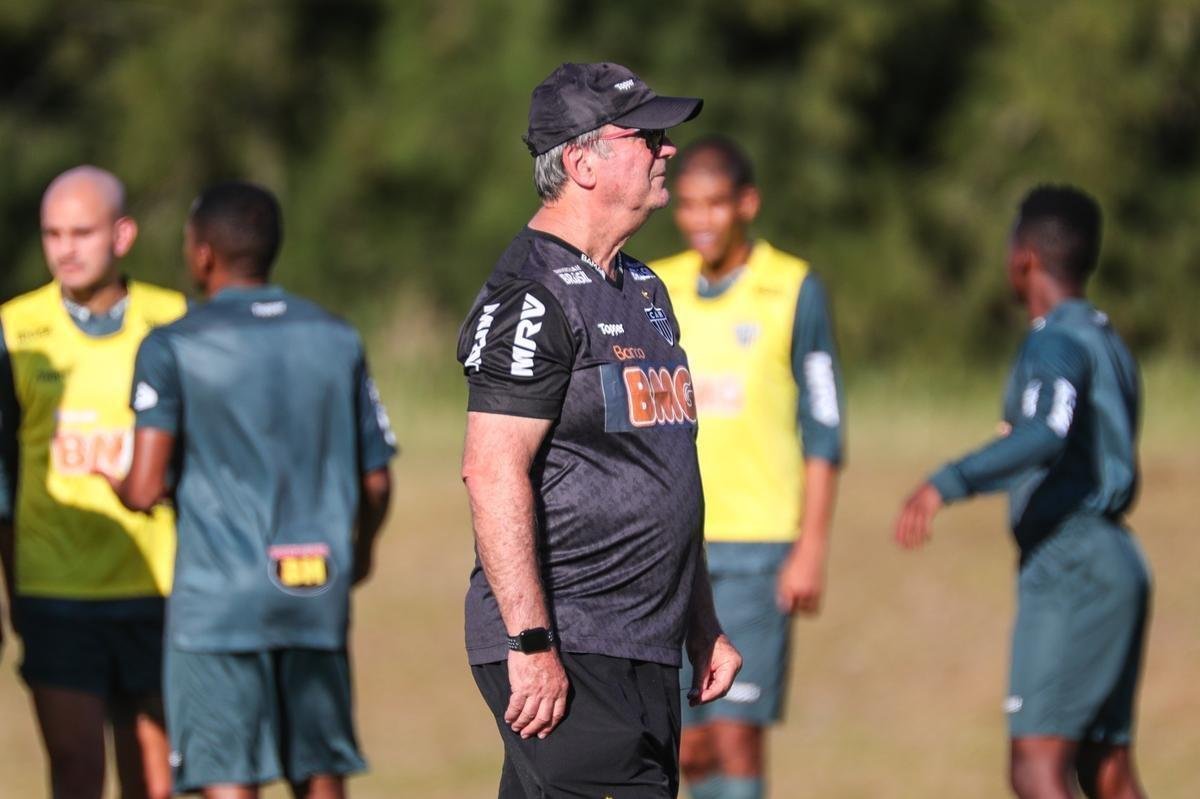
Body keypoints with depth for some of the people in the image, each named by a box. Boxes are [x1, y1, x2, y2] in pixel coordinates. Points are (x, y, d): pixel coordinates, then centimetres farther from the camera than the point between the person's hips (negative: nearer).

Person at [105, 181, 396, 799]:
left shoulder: (172, 349, -6)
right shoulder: (338, 341, 7)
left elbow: (144, 490, -12)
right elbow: (376, 481, 10)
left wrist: (117, 484, 13)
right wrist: (361, 547, 30)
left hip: (218, 599, -4)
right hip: (318, 597, 4)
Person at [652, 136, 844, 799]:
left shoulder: (794, 291, -1)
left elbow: (822, 432, -1)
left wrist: (811, 551, -7)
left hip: (757, 545, -4)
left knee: (736, 734, -10)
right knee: (689, 746, 5)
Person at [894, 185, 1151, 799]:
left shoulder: (1058, 342, -10)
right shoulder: (1107, 343, 20)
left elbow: (1045, 437, -30)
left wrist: (946, 484, -39)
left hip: (1070, 566, -10)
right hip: (1116, 559, 10)